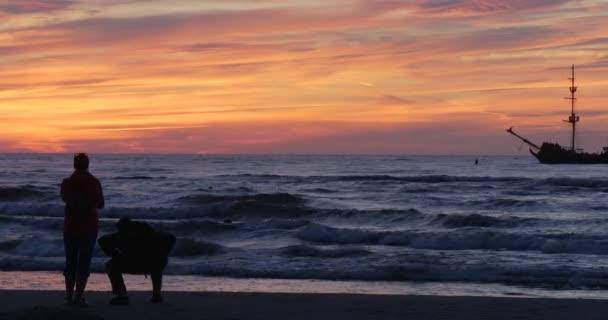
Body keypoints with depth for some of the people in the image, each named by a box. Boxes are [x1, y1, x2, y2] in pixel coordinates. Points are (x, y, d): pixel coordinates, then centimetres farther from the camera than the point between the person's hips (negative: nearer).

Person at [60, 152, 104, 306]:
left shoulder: (67, 183, -3)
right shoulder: (94, 182, -7)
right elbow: (100, 204, 4)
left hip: (70, 226, 2)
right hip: (89, 226, -2)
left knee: (70, 261, 13)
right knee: (84, 262, 0)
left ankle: (69, 295, 14)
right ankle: (78, 296, -7)